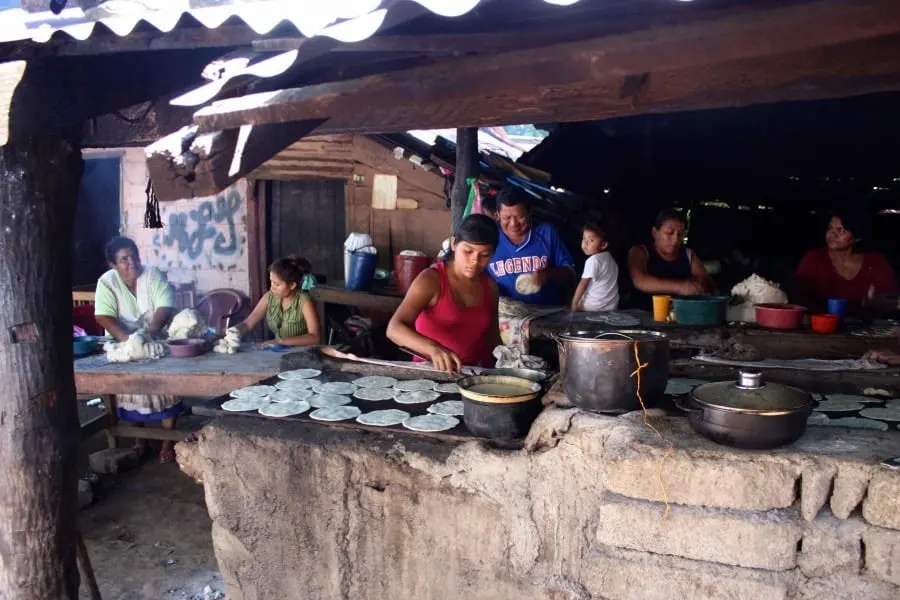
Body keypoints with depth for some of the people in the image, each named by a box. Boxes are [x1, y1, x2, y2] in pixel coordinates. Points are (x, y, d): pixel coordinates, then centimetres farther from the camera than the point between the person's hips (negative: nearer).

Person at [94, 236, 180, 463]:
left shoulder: (153, 274, -8)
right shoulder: (106, 282, -9)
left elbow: (165, 307, -18)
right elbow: (103, 317, -20)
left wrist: (151, 331, -36)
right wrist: (126, 338, -37)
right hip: (123, 344, 1)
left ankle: (168, 441, -8)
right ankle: (139, 437, 6)